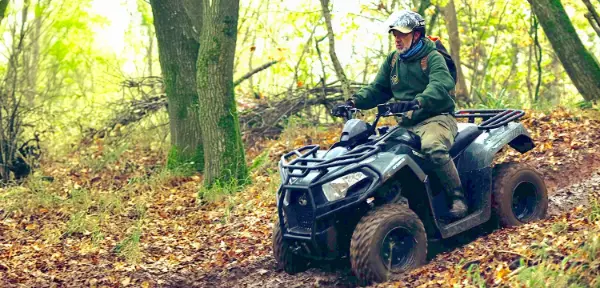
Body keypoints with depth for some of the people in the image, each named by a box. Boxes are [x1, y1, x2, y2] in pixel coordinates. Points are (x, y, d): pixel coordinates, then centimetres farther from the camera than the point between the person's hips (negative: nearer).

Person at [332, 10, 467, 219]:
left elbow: (440, 87, -25)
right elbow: (377, 89, 12)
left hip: (436, 117, -7)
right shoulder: (393, 60, 14)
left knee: (433, 147, -37)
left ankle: (457, 197, -21)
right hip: (406, 122, 7)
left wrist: (416, 102, -46)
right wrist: (353, 102, -8)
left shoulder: (433, 58, -6)